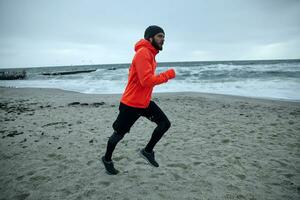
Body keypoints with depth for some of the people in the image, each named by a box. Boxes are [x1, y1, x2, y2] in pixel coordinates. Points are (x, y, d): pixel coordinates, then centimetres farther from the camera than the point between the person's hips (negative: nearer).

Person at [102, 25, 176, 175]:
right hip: (131, 104, -9)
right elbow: (147, 80, -29)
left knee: (165, 124, 2)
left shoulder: (150, 54, 11)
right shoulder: (142, 53, -21)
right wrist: (168, 74, -20)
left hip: (145, 102, 9)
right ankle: (107, 159, 34)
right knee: (119, 134, 9)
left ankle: (147, 151, 19)